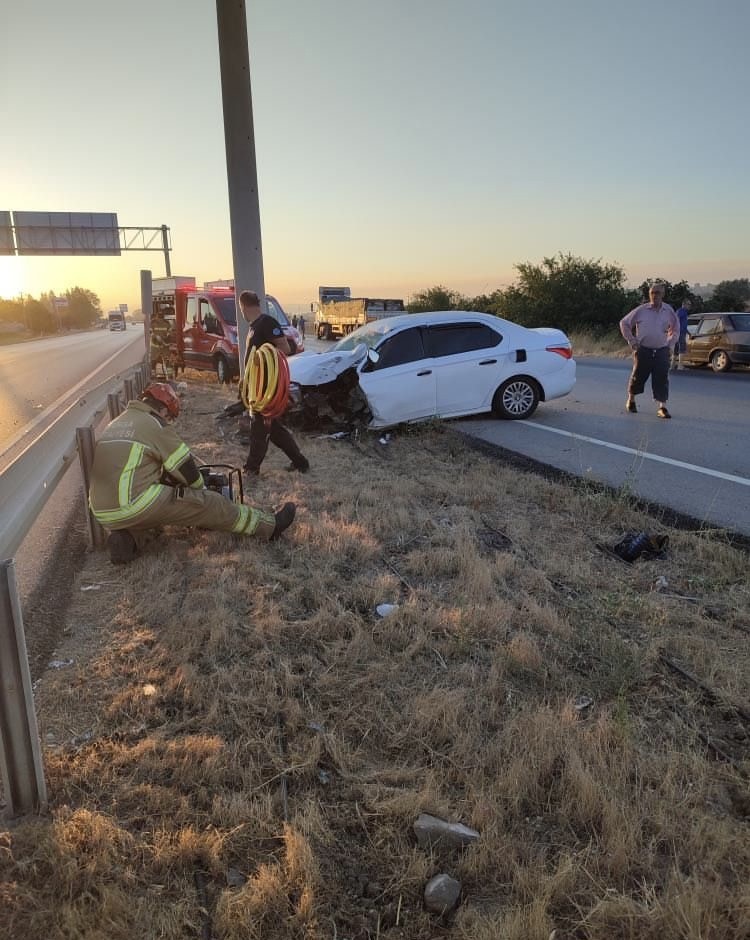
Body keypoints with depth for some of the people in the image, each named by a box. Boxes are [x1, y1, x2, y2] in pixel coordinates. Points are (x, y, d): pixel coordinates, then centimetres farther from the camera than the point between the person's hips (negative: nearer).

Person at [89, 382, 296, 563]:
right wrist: (200, 489, 20)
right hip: (137, 506, -7)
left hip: (104, 513, 7)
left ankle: (128, 536, 8)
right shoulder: (155, 425, -6)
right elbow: (186, 468, -1)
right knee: (209, 504, 4)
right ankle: (269, 526, 11)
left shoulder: (116, 424, 19)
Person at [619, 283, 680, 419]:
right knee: (638, 376, 7)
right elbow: (624, 323, 7)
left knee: (662, 378, -7)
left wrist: (671, 344, 10)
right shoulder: (641, 310, -2)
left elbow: (676, 329, 21)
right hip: (643, 350, -1)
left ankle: (662, 407, -5)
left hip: (662, 351, 1)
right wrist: (631, 341, 1)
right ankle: (631, 400, 31)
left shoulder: (668, 311, 6)